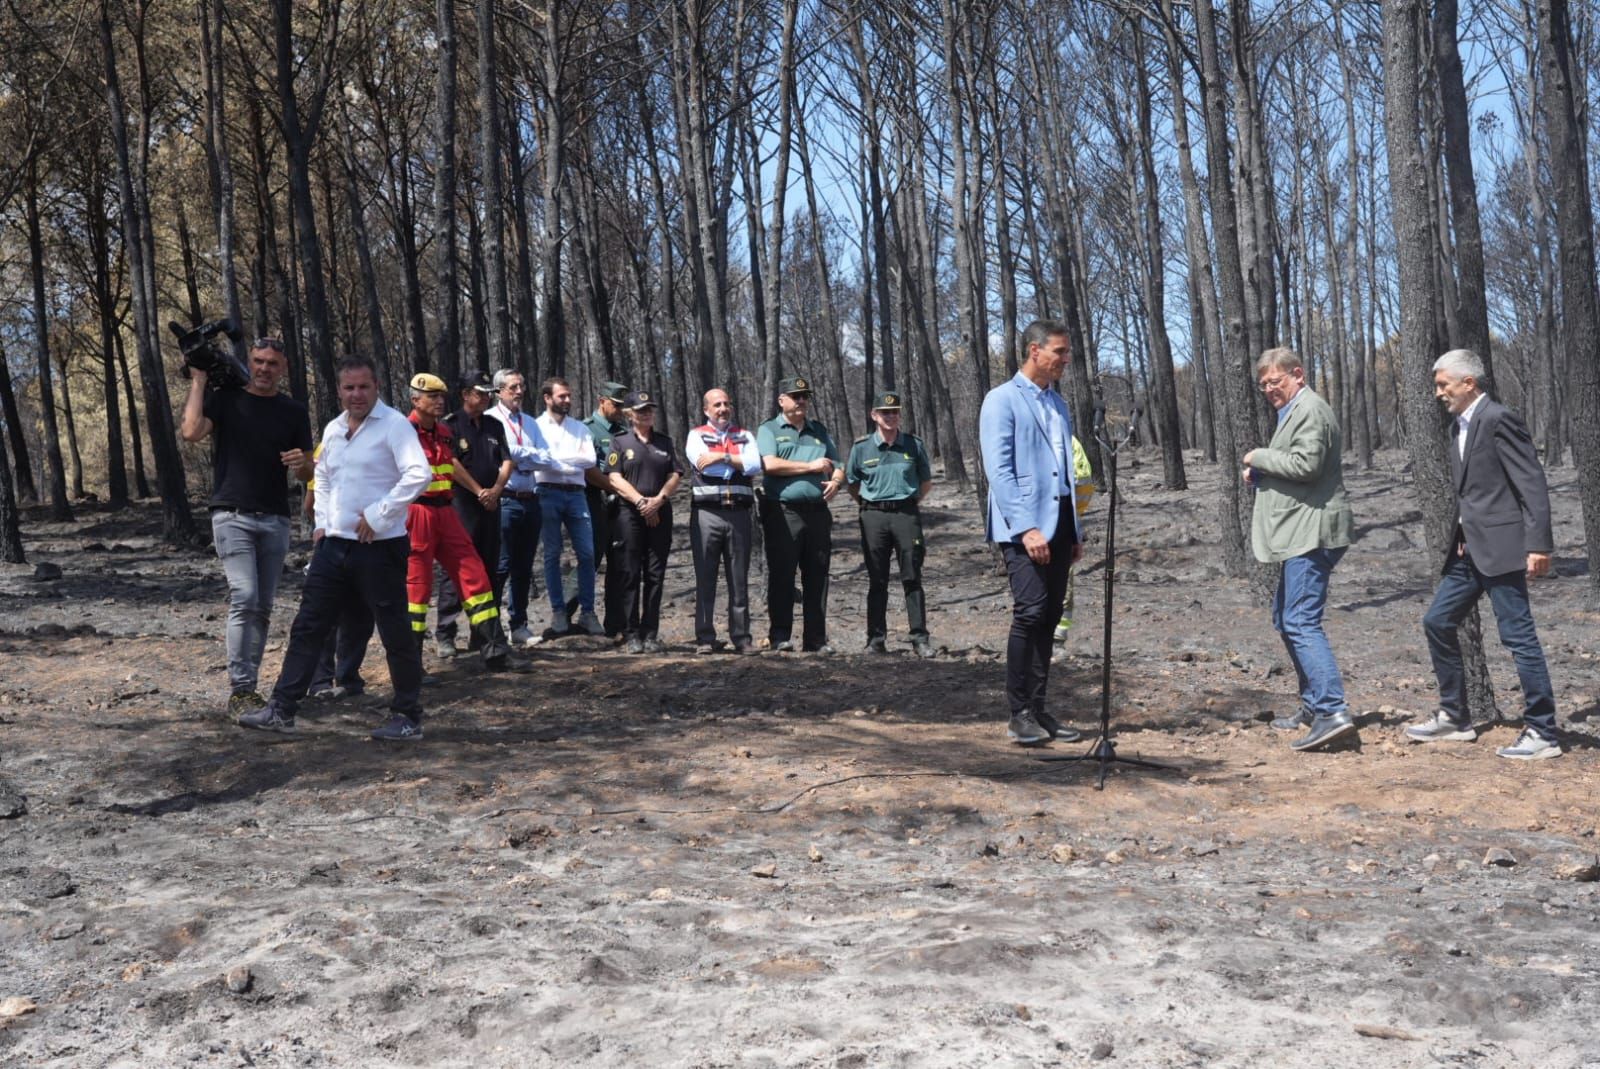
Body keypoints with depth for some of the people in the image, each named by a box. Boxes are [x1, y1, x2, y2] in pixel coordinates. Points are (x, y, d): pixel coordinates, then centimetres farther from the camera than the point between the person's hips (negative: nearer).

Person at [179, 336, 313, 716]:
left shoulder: (294, 412, 11)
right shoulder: (225, 399, 3)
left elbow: (307, 475, 12)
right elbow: (191, 431, -16)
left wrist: (302, 463, -11)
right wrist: (199, 381, -8)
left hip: (275, 521, 4)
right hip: (233, 516, -4)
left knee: (262, 608, 6)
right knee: (244, 598, -16)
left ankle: (249, 688, 13)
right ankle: (239, 691, -15)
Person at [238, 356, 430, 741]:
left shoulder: (394, 425, -10)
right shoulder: (333, 429, 13)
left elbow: (418, 475, -22)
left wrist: (378, 515, -19)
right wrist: (321, 522, 16)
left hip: (379, 547, -7)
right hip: (334, 544, 7)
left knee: (395, 633, 1)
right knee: (308, 626, 9)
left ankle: (408, 717, 12)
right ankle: (281, 709, 16)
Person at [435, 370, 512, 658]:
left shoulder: (495, 426, 15)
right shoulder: (450, 425, -1)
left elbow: (506, 462, 9)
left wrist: (496, 490, -7)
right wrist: (479, 492, -12)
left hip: (490, 504, 6)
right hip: (461, 504, -6)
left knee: (488, 569, 7)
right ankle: (444, 634, -3)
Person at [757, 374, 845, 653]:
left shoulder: (819, 431, 21)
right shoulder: (769, 429, 5)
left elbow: (837, 466, 20)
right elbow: (769, 464, -12)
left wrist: (836, 481, -4)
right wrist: (811, 467, -8)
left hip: (817, 512, 5)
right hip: (783, 512, -4)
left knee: (817, 577, 4)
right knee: (781, 575, -4)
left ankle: (816, 639, 9)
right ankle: (779, 636, 0)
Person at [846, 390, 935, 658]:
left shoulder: (913, 444, 4)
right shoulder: (861, 447, 3)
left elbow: (926, 482, 13)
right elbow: (852, 484, 13)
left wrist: (908, 501, 8)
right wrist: (869, 503, 7)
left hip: (906, 514, 0)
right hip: (874, 516, 0)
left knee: (912, 578, -1)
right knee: (876, 581, 5)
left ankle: (920, 638, 2)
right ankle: (876, 639, 10)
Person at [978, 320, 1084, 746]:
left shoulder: (1057, 402, 19)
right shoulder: (1002, 400, -4)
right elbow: (999, 470, -13)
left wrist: (1075, 530, 16)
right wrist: (1026, 528, -20)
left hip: (1058, 524, 7)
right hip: (1022, 526, -7)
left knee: (1049, 617, 7)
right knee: (1030, 612, -13)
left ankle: (1037, 709, 13)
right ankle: (1019, 714, -5)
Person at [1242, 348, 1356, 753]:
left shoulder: (1310, 409, -11)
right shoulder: (1293, 411, 23)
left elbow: (1306, 464, -23)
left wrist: (1258, 457, -11)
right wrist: (1260, 476, 11)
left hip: (1311, 533, -12)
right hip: (1299, 535, 12)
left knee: (1301, 621, -17)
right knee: (1286, 618, 17)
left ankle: (1333, 711, -22)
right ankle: (1313, 704, 24)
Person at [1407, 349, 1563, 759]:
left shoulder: (1499, 419, -12)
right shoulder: (1458, 428, 16)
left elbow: (1532, 483, -16)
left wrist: (1538, 544, -20)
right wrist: (1462, 537, 13)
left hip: (1502, 546, -10)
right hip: (1470, 549, 10)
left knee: (1518, 635, -6)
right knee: (1437, 623, 12)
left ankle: (1543, 733, 2)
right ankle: (1454, 718, 22)